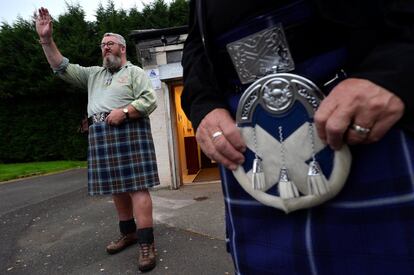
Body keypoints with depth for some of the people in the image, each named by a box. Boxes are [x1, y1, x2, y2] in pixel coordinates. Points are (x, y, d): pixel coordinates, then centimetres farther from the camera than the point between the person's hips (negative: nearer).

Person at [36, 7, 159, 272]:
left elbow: (150, 100, -6)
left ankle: (147, 243, -8)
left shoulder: (135, 72, 6)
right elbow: (63, 67, 20)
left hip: (128, 132, -6)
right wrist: (47, 39, 11)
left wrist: (124, 112, -16)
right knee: (117, 187, 9)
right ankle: (128, 232, 23)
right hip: (102, 136, 7)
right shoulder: (94, 74, 24)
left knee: (137, 186, -11)